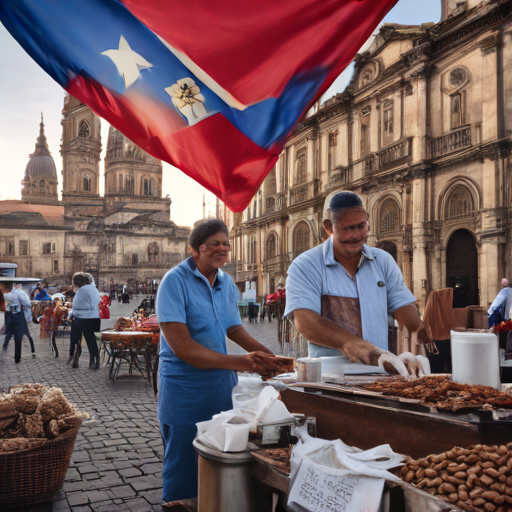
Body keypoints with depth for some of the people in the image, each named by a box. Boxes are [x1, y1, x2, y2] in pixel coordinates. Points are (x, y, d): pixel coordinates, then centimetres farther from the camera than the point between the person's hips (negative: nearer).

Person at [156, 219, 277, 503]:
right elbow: (182, 347, -23)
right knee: (185, 473, 8)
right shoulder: (176, 282, -16)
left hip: (223, 385, 6)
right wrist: (238, 362, -27)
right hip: (185, 391, -6)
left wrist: (269, 356, 0)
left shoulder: (227, 284, 5)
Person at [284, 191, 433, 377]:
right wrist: (368, 351, -22)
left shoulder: (383, 261, 15)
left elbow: (403, 307, 10)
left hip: (379, 374, 4)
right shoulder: (304, 267, 0)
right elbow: (304, 322, -13)